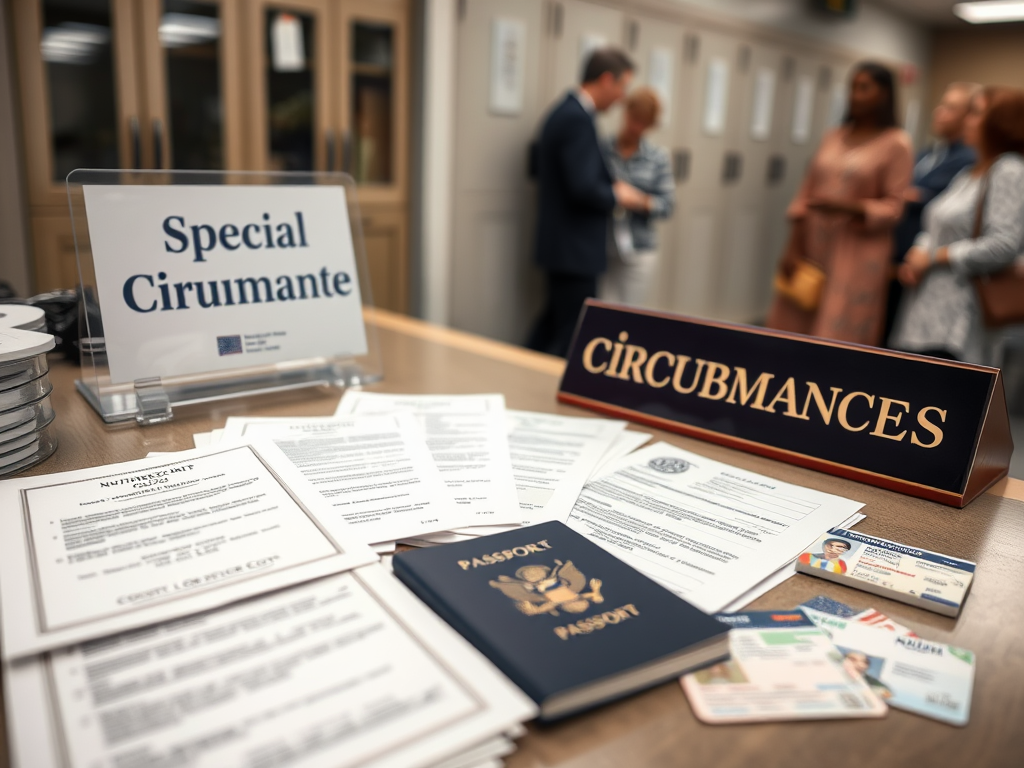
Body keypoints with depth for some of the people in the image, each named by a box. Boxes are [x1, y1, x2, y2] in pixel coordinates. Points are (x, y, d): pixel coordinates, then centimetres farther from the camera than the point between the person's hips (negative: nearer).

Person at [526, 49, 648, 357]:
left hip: (563, 246, 10)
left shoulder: (564, 111, 13)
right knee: (574, 338, -1)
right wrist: (617, 195, -7)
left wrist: (610, 186, 10)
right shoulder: (578, 119, -19)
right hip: (575, 250, -10)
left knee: (554, 324, 19)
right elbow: (583, 188, -26)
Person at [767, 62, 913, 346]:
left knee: (841, 340, -6)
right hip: (813, 248, 5)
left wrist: (849, 206, -22)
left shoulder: (896, 143, -1)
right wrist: (793, 246, 3)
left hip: (857, 254, -5)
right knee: (795, 331, 3)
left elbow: (894, 207, -6)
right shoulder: (833, 137, 13)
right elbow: (806, 193, 11)